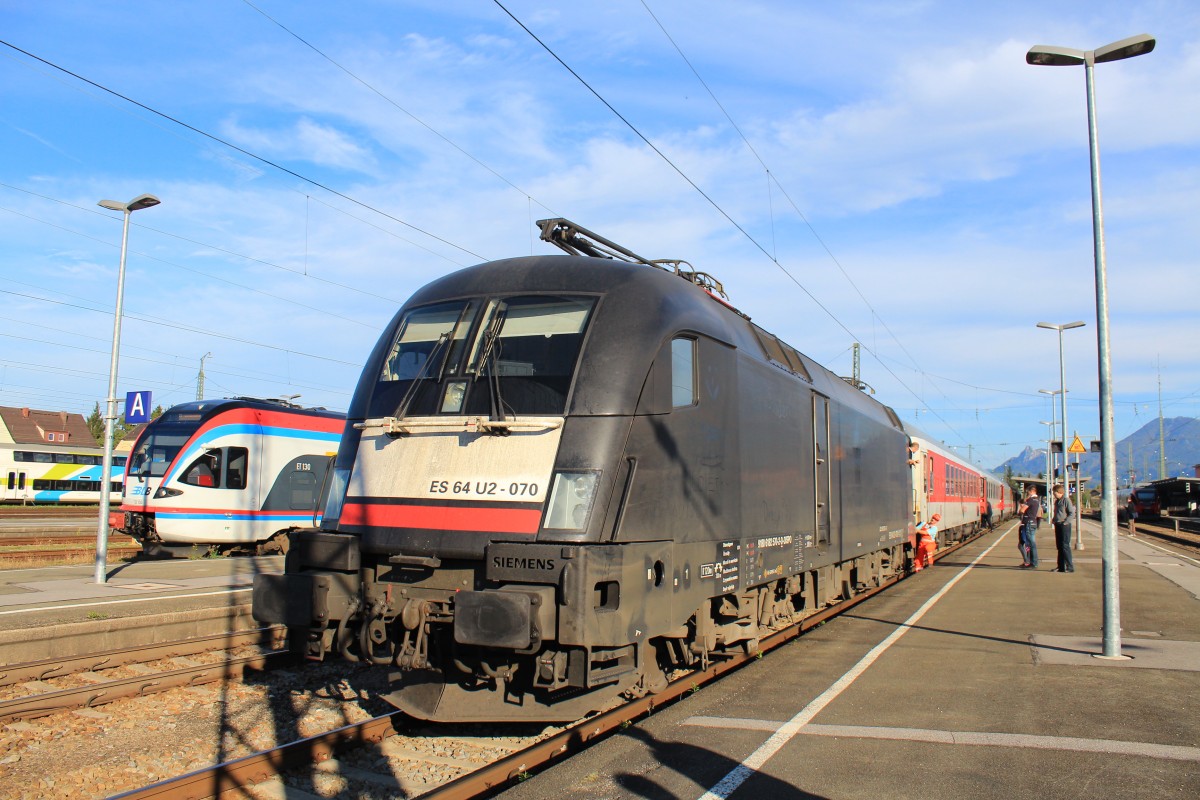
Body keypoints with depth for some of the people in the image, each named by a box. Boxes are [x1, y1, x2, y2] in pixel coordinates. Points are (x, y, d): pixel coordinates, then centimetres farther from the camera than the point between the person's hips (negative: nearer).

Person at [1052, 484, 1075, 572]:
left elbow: (1072, 513, -14)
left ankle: (1070, 567, -6)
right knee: (1059, 546, 9)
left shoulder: (1066, 500, -10)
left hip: (1065, 526, -9)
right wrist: (1054, 521, 11)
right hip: (1058, 526, 9)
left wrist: (1065, 522, -18)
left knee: (1065, 546, -9)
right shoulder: (1057, 501, 16)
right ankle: (1061, 567, 14)